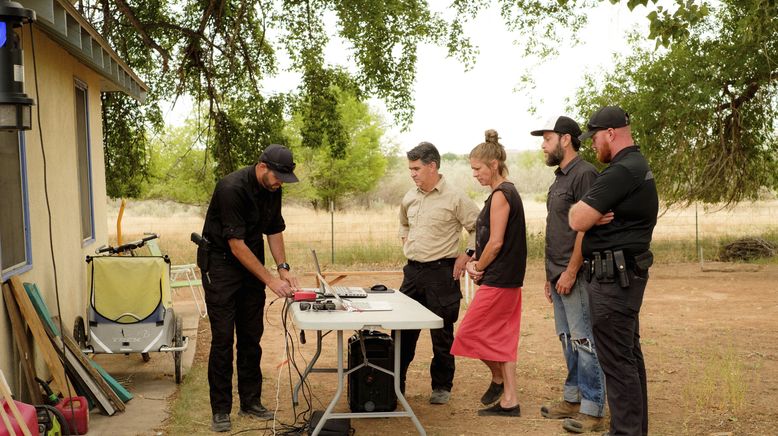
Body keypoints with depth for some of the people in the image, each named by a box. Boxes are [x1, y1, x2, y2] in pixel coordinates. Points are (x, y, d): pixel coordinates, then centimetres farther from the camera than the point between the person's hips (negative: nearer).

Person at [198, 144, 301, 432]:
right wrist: (270, 280, -23)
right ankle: (220, 410, 5)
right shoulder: (232, 189, -26)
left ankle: (250, 401, 18)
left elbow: (274, 230, 10)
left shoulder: (272, 189, -2)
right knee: (223, 338, -5)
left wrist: (283, 268, -2)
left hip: (251, 263, 7)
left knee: (251, 337, 8)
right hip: (220, 264, -7)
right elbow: (236, 245, -25)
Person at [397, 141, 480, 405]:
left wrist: (466, 256, -11)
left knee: (442, 334, 5)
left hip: (441, 273, -6)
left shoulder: (455, 198, -10)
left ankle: (442, 387, 19)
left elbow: (478, 228, -7)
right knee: (403, 331, 9)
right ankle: (395, 383, 20)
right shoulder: (410, 198, 9)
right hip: (412, 270, 6)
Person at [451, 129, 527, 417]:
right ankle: (509, 401, 20)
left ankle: (498, 378, 16)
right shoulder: (509, 192, 15)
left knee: (470, 334, 1)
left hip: (497, 280, -10)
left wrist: (478, 267, -5)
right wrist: (475, 261, 4)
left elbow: (495, 242, -20)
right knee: (501, 340, 13)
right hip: (509, 280, 10)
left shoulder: (500, 194, -16)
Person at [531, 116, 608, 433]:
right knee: (568, 340, 15)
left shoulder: (584, 174, -12)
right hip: (559, 275, 10)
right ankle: (573, 399, 26)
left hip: (575, 276, -10)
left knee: (583, 341, -5)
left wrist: (570, 272, -20)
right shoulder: (559, 178, 17)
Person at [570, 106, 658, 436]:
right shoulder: (639, 166, 16)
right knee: (629, 355, 17)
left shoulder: (621, 172, -19)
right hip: (628, 272, 11)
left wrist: (579, 208, 0)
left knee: (616, 360, -5)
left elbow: (577, 220, -21)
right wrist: (594, 214, -7)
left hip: (614, 276, -11)